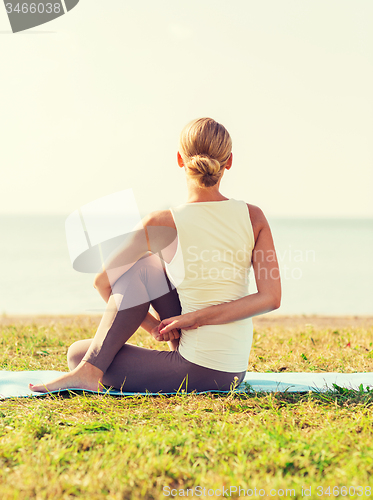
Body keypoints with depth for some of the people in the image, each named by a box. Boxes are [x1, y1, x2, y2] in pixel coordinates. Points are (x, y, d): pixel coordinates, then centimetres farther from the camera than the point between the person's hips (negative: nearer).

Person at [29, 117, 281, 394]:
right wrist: (196, 317, -11)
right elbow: (271, 298, -9)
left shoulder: (163, 224, -13)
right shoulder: (254, 217, -4)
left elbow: (103, 281, -3)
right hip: (235, 372, 5)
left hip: (197, 371, -5)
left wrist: (152, 325, 6)